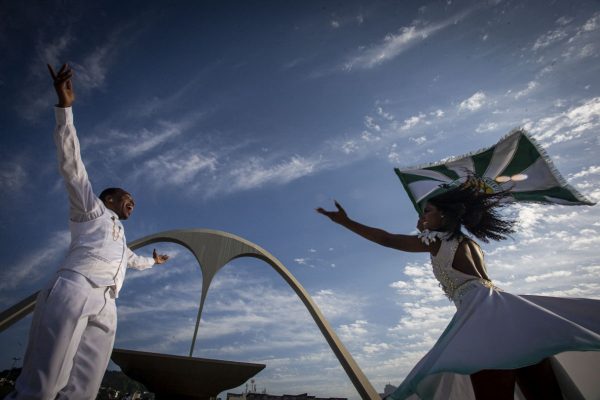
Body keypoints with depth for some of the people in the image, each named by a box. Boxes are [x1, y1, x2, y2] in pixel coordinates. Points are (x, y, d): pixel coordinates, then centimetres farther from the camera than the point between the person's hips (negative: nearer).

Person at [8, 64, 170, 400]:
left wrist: (153, 261, 76)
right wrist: (65, 106, -3)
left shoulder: (119, 235, 35)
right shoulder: (91, 209, 18)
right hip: (73, 293, -6)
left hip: (105, 308, 7)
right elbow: (71, 162, 6)